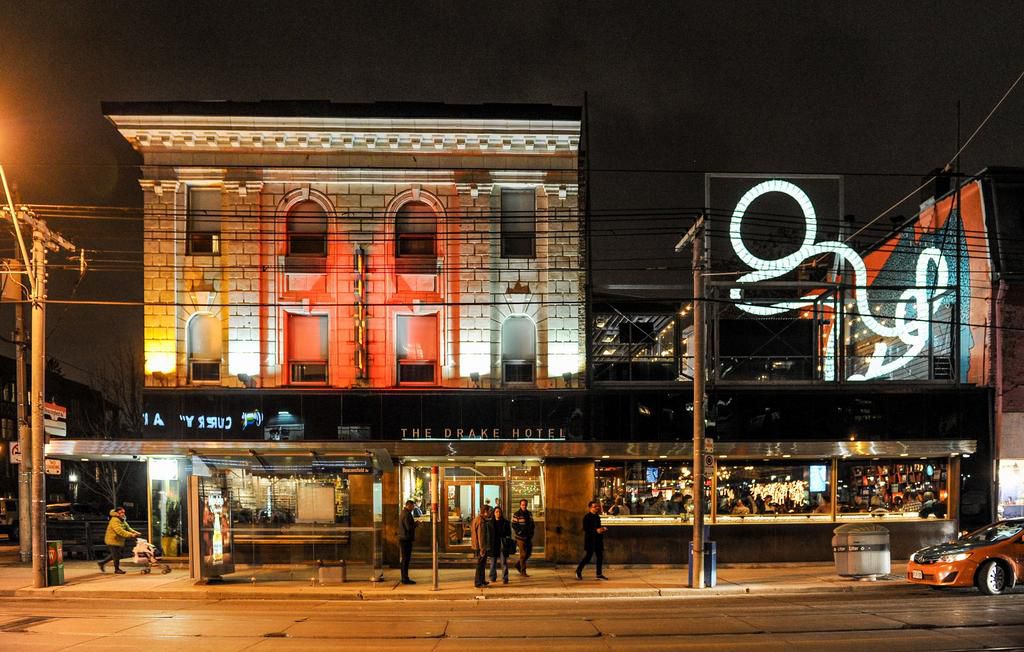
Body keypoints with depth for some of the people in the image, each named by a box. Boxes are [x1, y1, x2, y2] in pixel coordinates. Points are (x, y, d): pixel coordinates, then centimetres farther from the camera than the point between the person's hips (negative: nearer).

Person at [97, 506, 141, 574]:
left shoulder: (123, 521, 13)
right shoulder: (114, 520, -21)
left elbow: (128, 528, 8)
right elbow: (120, 531, -31)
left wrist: (136, 533, -9)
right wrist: (130, 535, -35)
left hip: (119, 541, 10)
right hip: (113, 541, -10)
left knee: (114, 555, 17)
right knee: (116, 556, -2)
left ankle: (102, 563, 29)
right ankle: (117, 569, 11)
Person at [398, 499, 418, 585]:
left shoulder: (403, 513, 16)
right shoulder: (407, 514, -17)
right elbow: (409, 528, -23)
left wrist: (414, 523, 12)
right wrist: (416, 524, -7)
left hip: (403, 539, 11)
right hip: (406, 539, -11)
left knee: (405, 559, 15)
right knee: (406, 559, -7)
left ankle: (404, 578, 20)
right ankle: (405, 578, -5)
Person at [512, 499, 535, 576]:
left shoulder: (529, 514, 12)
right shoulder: (516, 515, -9)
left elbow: (532, 524, 20)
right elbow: (514, 525, -12)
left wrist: (532, 532, 6)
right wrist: (520, 532, -16)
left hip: (529, 538, 7)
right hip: (521, 538, -7)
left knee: (529, 553, 11)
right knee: (523, 554, -5)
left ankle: (518, 564, 30)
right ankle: (523, 571, 2)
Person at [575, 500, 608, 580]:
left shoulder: (597, 516, 14)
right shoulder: (587, 517, -9)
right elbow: (585, 528, -17)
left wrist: (603, 529, 3)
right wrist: (596, 530, -24)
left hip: (598, 539, 8)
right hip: (590, 540, -8)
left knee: (600, 556, 5)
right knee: (587, 556, -5)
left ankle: (599, 574, 11)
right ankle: (578, 571, 11)